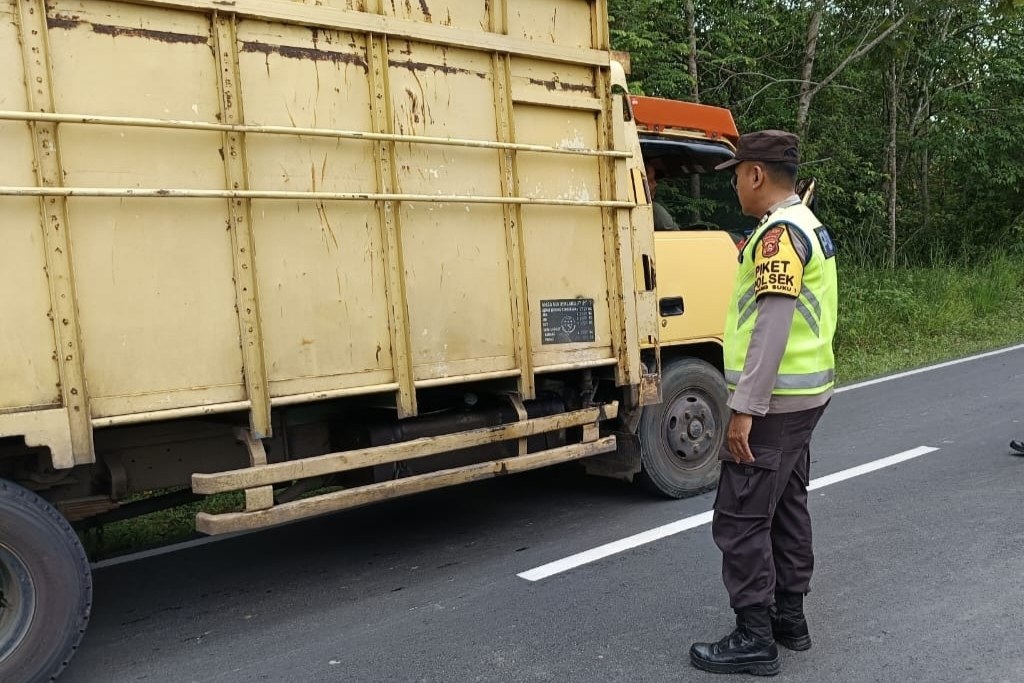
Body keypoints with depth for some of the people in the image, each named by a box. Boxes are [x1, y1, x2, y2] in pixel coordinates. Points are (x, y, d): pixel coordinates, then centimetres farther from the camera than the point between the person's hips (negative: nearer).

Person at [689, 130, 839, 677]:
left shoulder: (780, 232, -18)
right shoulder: (808, 225, 14)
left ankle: (754, 640, 5)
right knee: (786, 507, 18)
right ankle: (790, 617, 29)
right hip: (805, 394, 11)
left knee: (741, 519, -3)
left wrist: (744, 408, -24)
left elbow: (772, 327, -25)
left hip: (774, 399, -11)